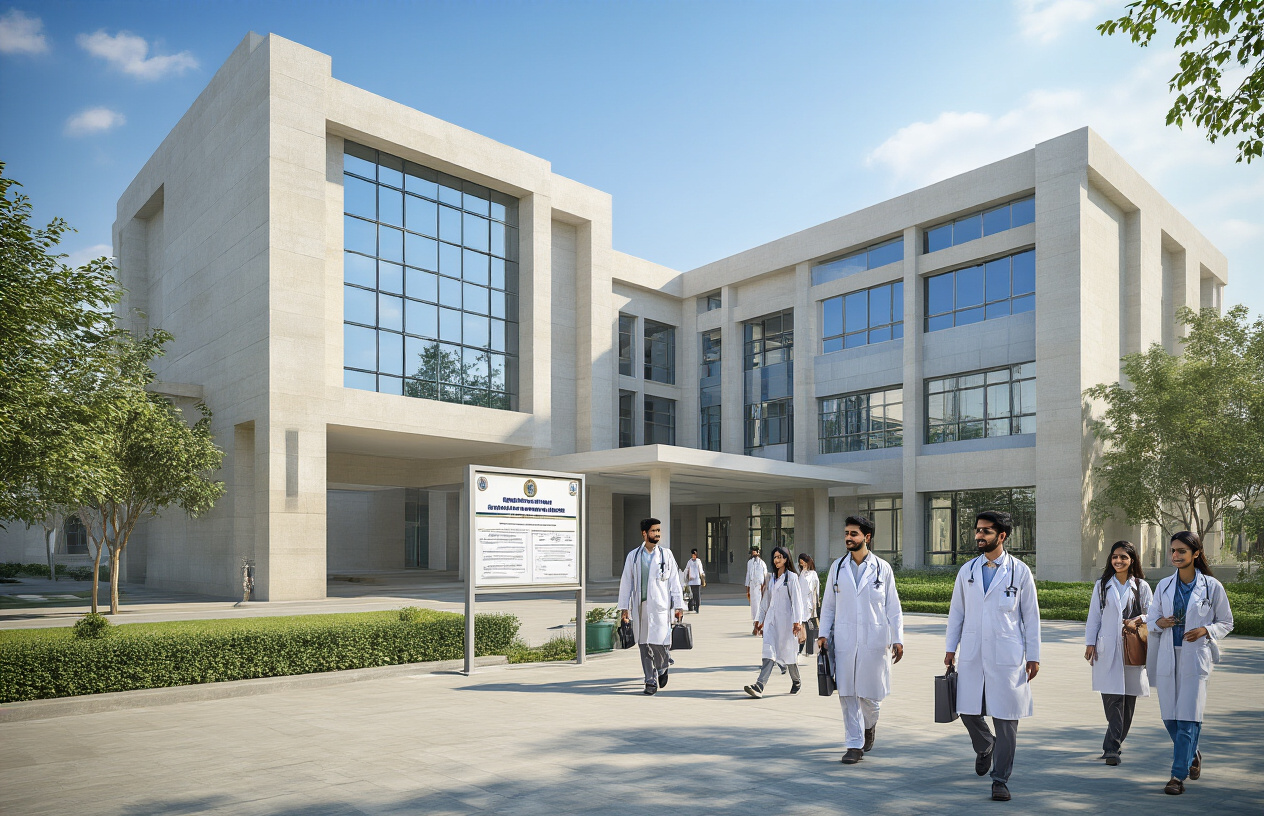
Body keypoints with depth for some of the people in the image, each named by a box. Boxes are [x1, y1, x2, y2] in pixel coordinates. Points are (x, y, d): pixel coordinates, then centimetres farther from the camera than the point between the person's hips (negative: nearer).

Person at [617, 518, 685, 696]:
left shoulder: (666, 554, 7)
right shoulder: (633, 556, 8)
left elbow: (674, 581, 7)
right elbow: (626, 582, 10)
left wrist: (679, 606, 3)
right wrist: (624, 606, 6)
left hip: (660, 606, -1)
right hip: (640, 606, 1)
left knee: (659, 643, -7)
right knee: (644, 645, 2)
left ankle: (662, 668, 24)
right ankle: (651, 681, 13)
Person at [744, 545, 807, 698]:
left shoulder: (792, 577, -3)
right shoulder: (771, 578, 16)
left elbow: (796, 600, -8)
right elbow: (766, 600, 20)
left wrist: (797, 621, -15)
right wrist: (760, 619, 18)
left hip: (786, 619, -4)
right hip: (771, 619, 5)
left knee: (788, 652, 6)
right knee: (769, 652, -8)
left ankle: (796, 682, 30)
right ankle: (759, 686, -18)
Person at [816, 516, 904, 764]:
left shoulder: (882, 568, 2)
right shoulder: (837, 567, 6)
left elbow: (893, 606, 4)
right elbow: (828, 604, 11)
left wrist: (898, 638, -2)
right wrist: (823, 634, 1)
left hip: (873, 641, -1)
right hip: (844, 641, 2)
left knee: (871, 694, 4)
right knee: (847, 695, 2)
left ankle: (869, 726, 36)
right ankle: (854, 745, 13)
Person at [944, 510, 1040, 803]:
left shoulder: (1020, 571, -1)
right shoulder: (967, 570, 8)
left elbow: (1031, 616, 2)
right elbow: (956, 611, 13)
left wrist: (1033, 656, 0)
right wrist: (950, 647, 9)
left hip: (1007, 656, -3)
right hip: (972, 655, 3)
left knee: (1006, 719, 0)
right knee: (968, 712, 5)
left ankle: (1001, 780, 13)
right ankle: (985, 748, 37)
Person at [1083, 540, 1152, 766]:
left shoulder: (1141, 587, 8)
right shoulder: (1102, 585, 10)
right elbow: (1093, 616, 10)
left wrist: (1137, 621, -12)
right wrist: (1090, 643, 3)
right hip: (1107, 650, -1)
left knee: (1128, 700, 4)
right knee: (1112, 698, -9)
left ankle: (1112, 745, 17)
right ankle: (1112, 747, -10)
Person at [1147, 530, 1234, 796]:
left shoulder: (1212, 586, -2)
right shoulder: (1164, 585, 7)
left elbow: (1226, 623, 6)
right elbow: (1152, 619, 14)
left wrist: (1205, 630, -13)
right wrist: (1160, 623, -9)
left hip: (1195, 656, -4)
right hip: (1167, 656, 4)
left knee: (1188, 716, -8)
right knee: (1169, 716, 8)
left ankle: (1178, 775, -2)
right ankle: (1192, 755, 35)